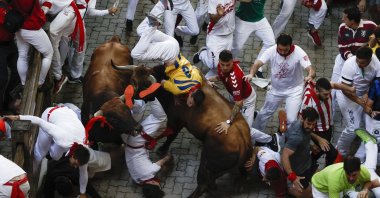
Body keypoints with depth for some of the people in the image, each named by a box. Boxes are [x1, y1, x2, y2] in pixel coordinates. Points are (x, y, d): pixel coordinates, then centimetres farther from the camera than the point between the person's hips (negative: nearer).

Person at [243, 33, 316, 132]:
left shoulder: (299, 53, -29)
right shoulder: (271, 51, -23)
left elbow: (311, 70, -37)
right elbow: (257, 63, -31)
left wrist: (310, 76, -63)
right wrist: (251, 74, -54)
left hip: (294, 90, -3)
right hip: (276, 89, 3)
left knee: (291, 119, -9)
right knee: (264, 113, 19)